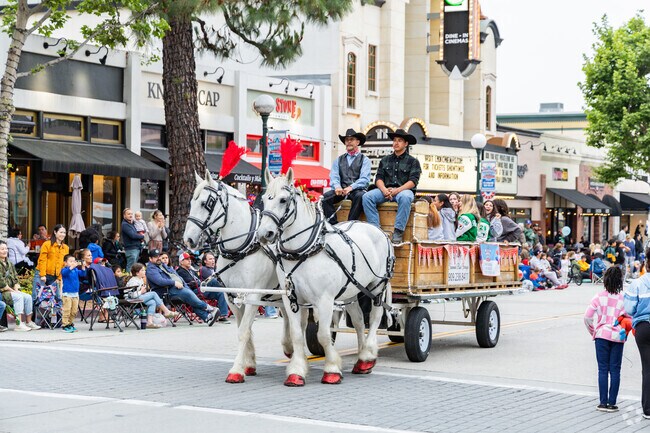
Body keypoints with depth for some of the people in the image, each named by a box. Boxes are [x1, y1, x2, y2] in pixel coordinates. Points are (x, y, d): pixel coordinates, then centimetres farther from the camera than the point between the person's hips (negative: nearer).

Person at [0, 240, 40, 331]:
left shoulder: (9, 264, 18)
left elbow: (15, 278, 17)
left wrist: (16, 289, 0)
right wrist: (11, 290, -15)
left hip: (11, 291, 8)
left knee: (28, 297, -10)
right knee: (19, 297, -28)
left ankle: (28, 322, -5)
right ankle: (19, 324, -32)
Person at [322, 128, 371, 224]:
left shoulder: (364, 159, 9)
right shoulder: (339, 160, 20)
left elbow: (364, 179, -4)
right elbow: (334, 176, 7)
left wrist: (351, 187, -21)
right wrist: (337, 187, -17)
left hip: (357, 189, -3)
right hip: (341, 190, 3)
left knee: (360, 196, -37)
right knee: (325, 197, -25)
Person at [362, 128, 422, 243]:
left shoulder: (413, 161, 10)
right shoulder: (385, 160, 21)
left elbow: (413, 181, -3)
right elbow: (378, 178, 11)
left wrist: (397, 190, -18)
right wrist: (384, 190, -11)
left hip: (403, 190, -4)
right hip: (386, 190, 4)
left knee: (405, 197, -40)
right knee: (367, 196, -24)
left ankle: (398, 232, -38)